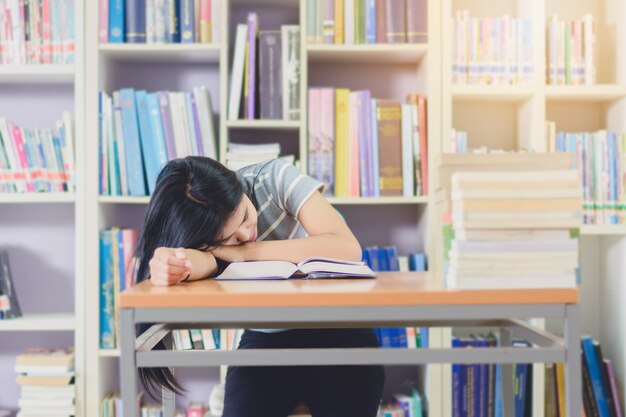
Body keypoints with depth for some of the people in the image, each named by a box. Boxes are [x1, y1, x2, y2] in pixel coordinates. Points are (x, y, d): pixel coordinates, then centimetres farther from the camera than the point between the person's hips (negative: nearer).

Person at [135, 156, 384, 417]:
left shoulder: (274, 177, -17)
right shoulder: (196, 230, -12)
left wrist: (246, 251, -27)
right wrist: (178, 262, -54)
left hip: (337, 329, 0)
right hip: (268, 339, 1)